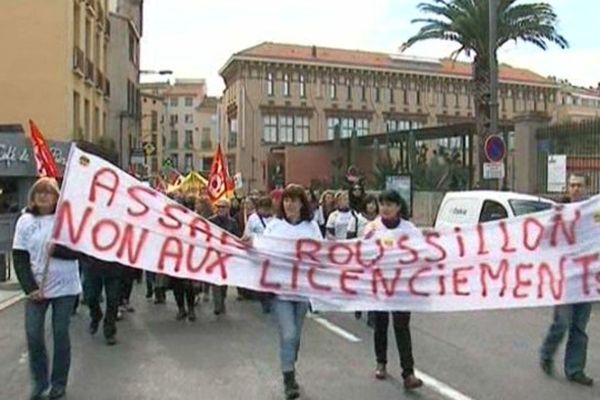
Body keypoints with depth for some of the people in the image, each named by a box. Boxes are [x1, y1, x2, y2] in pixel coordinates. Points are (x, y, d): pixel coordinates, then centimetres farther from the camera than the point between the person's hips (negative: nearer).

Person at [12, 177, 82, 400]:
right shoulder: (25, 221, 0)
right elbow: (19, 258, -2)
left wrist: (57, 249, -27)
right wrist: (30, 288, -11)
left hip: (64, 288, -2)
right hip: (36, 288, 2)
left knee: (61, 335, 5)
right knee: (33, 336, 1)